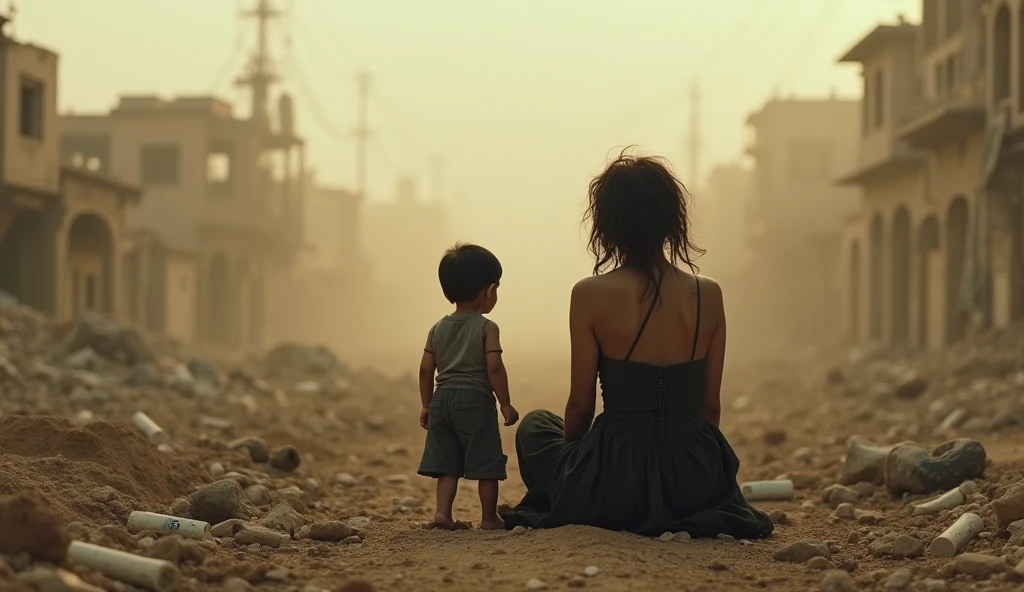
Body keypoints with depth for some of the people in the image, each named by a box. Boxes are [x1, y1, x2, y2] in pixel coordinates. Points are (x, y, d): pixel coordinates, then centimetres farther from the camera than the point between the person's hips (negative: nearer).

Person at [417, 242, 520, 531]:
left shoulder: (438, 329, 9)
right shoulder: (487, 328, -7)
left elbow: (426, 369, 7)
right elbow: (494, 367, -15)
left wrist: (427, 405, 15)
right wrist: (505, 403, -8)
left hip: (442, 399, 5)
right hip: (476, 401, -5)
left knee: (446, 462, 11)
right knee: (486, 463, 4)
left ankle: (443, 511, 1)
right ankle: (489, 517, 10)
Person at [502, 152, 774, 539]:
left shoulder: (591, 296, -11)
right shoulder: (708, 296, -2)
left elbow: (580, 406, -4)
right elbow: (710, 406, 5)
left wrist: (572, 457, 17)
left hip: (618, 488, -2)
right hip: (697, 487, 3)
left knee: (534, 426, 28)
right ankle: (687, 521, 21)